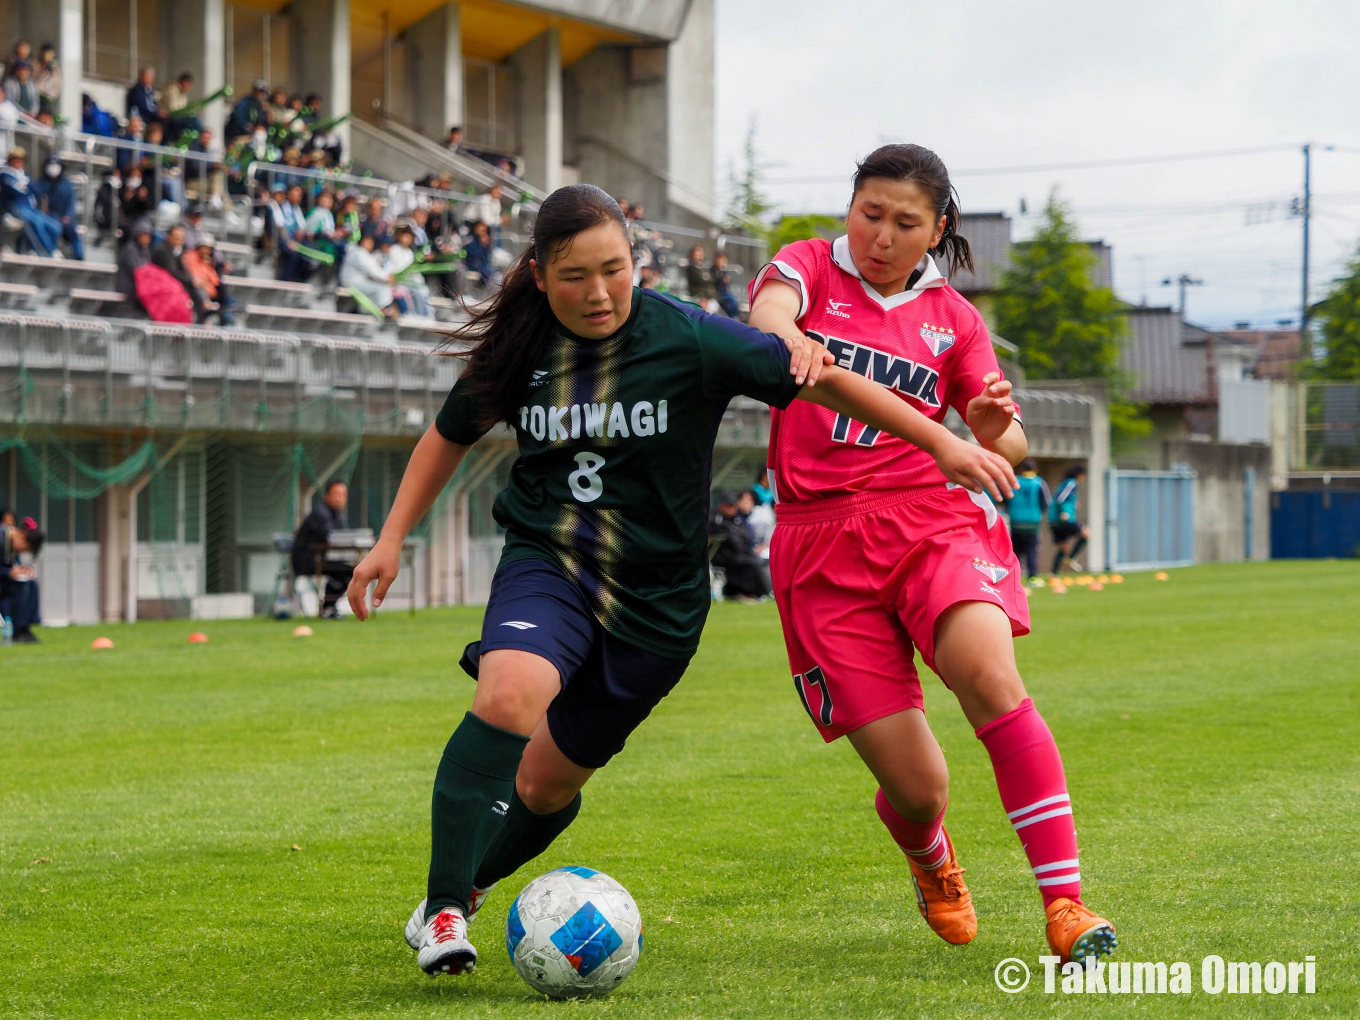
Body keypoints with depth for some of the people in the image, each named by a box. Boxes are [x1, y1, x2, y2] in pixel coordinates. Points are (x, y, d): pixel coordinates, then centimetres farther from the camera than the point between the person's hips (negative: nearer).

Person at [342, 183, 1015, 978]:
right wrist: (392, 540, 9)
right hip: (547, 560, 0)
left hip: (656, 597, 0)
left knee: (548, 780, 7)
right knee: (508, 696, -31)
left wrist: (945, 444, -8)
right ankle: (443, 909, -26)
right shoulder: (518, 349, -4)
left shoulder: (691, 341, -13)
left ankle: (471, 880, 39)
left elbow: (824, 381, -8)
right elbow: (450, 437, 15)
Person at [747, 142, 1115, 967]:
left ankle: (1066, 906, -30)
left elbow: (1010, 447, 11)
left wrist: (991, 427, -13)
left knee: (988, 670, -32)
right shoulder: (810, 267, 8)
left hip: (930, 519, 1)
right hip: (822, 542, -1)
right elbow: (768, 311, -16)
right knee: (915, 787, -7)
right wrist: (788, 340, -40)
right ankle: (934, 866, 33)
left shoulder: (951, 317, 12)